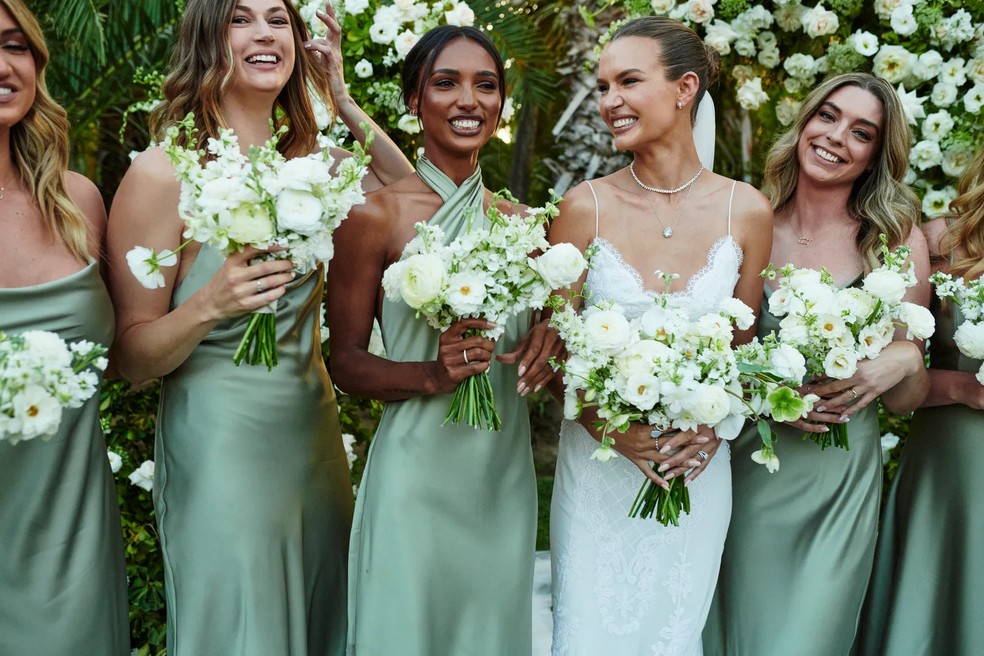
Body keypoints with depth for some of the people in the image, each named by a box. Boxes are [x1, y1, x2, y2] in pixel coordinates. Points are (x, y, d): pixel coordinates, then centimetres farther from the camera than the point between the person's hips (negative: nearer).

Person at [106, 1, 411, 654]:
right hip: (219, 446, -6)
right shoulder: (164, 172, -13)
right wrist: (208, 305, -30)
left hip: (315, 437, 6)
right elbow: (132, 357, -10)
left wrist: (343, 100, 1)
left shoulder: (309, 163, 3)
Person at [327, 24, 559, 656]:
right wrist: (432, 374, -22)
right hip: (418, 468, -4)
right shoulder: (376, 216, -7)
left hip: (506, 474, 5)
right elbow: (347, 360, -4)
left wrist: (552, 340, -6)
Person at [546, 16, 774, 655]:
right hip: (596, 463, -1)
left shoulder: (746, 211, -6)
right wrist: (614, 431, -18)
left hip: (697, 469, 1)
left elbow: (742, 347, 5)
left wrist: (711, 430, -12)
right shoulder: (586, 207, -9)